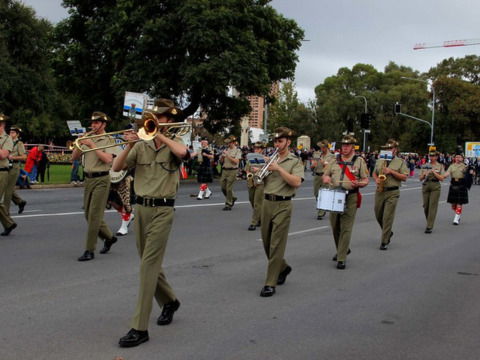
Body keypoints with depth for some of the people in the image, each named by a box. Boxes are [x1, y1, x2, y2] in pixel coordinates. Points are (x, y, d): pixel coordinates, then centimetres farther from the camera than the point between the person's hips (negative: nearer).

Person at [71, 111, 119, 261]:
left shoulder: (109, 140, -4)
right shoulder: (88, 139, 12)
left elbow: (107, 159, -19)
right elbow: (74, 157, 9)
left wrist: (92, 145, -16)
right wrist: (79, 144, -7)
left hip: (101, 180, -7)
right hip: (88, 179, 7)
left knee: (94, 215, -8)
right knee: (88, 214, 12)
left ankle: (89, 250, -3)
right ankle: (109, 237, 33)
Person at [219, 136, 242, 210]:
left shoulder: (237, 151, -3)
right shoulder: (226, 150, 12)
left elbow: (236, 161, -15)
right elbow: (221, 161, 15)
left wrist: (228, 156, -17)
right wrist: (222, 156, -6)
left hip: (232, 171, -6)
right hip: (224, 170, 6)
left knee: (229, 188, -6)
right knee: (223, 187, 8)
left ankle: (228, 205, 3)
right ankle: (232, 198, 31)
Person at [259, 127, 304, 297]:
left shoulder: (295, 161, -2)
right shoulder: (270, 159, 13)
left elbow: (296, 182, -17)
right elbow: (260, 181, 16)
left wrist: (279, 169, -18)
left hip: (282, 205, -6)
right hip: (266, 203, 6)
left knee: (276, 245, -6)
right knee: (267, 242, 14)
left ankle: (270, 283, -3)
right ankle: (283, 268, 38)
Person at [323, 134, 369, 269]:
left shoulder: (359, 161, 3)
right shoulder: (334, 161, 12)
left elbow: (365, 180, 3)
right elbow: (325, 174, 18)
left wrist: (359, 184, -20)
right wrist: (325, 178, -6)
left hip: (350, 197, -4)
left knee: (346, 228, -8)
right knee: (335, 227, 12)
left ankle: (341, 259, -4)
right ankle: (342, 249, 35)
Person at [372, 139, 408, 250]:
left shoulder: (401, 162, 0)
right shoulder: (380, 160, 12)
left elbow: (404, 177, -6)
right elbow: (374, 173, 21)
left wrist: (391, 172, -16)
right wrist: (376, 179, -1)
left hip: (392, 192, -5)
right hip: (379, 191, 5)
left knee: (387, 218, -7)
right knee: (378, 216, 12)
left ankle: (384, 242, -1)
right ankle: (388, 232, 37)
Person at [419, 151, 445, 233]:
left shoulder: (440, 166, 4)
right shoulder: (425, 166, 11)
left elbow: (441, 178, -4)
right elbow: (420, 178, 11)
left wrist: (434, 172, -14)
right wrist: (424, 174, -9)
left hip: (435, 187, -3)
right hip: (425, 185, 3)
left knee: (432, 206, -10)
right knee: (425, 206, 4)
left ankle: (429, 227, -12)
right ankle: (429, 222, 28)